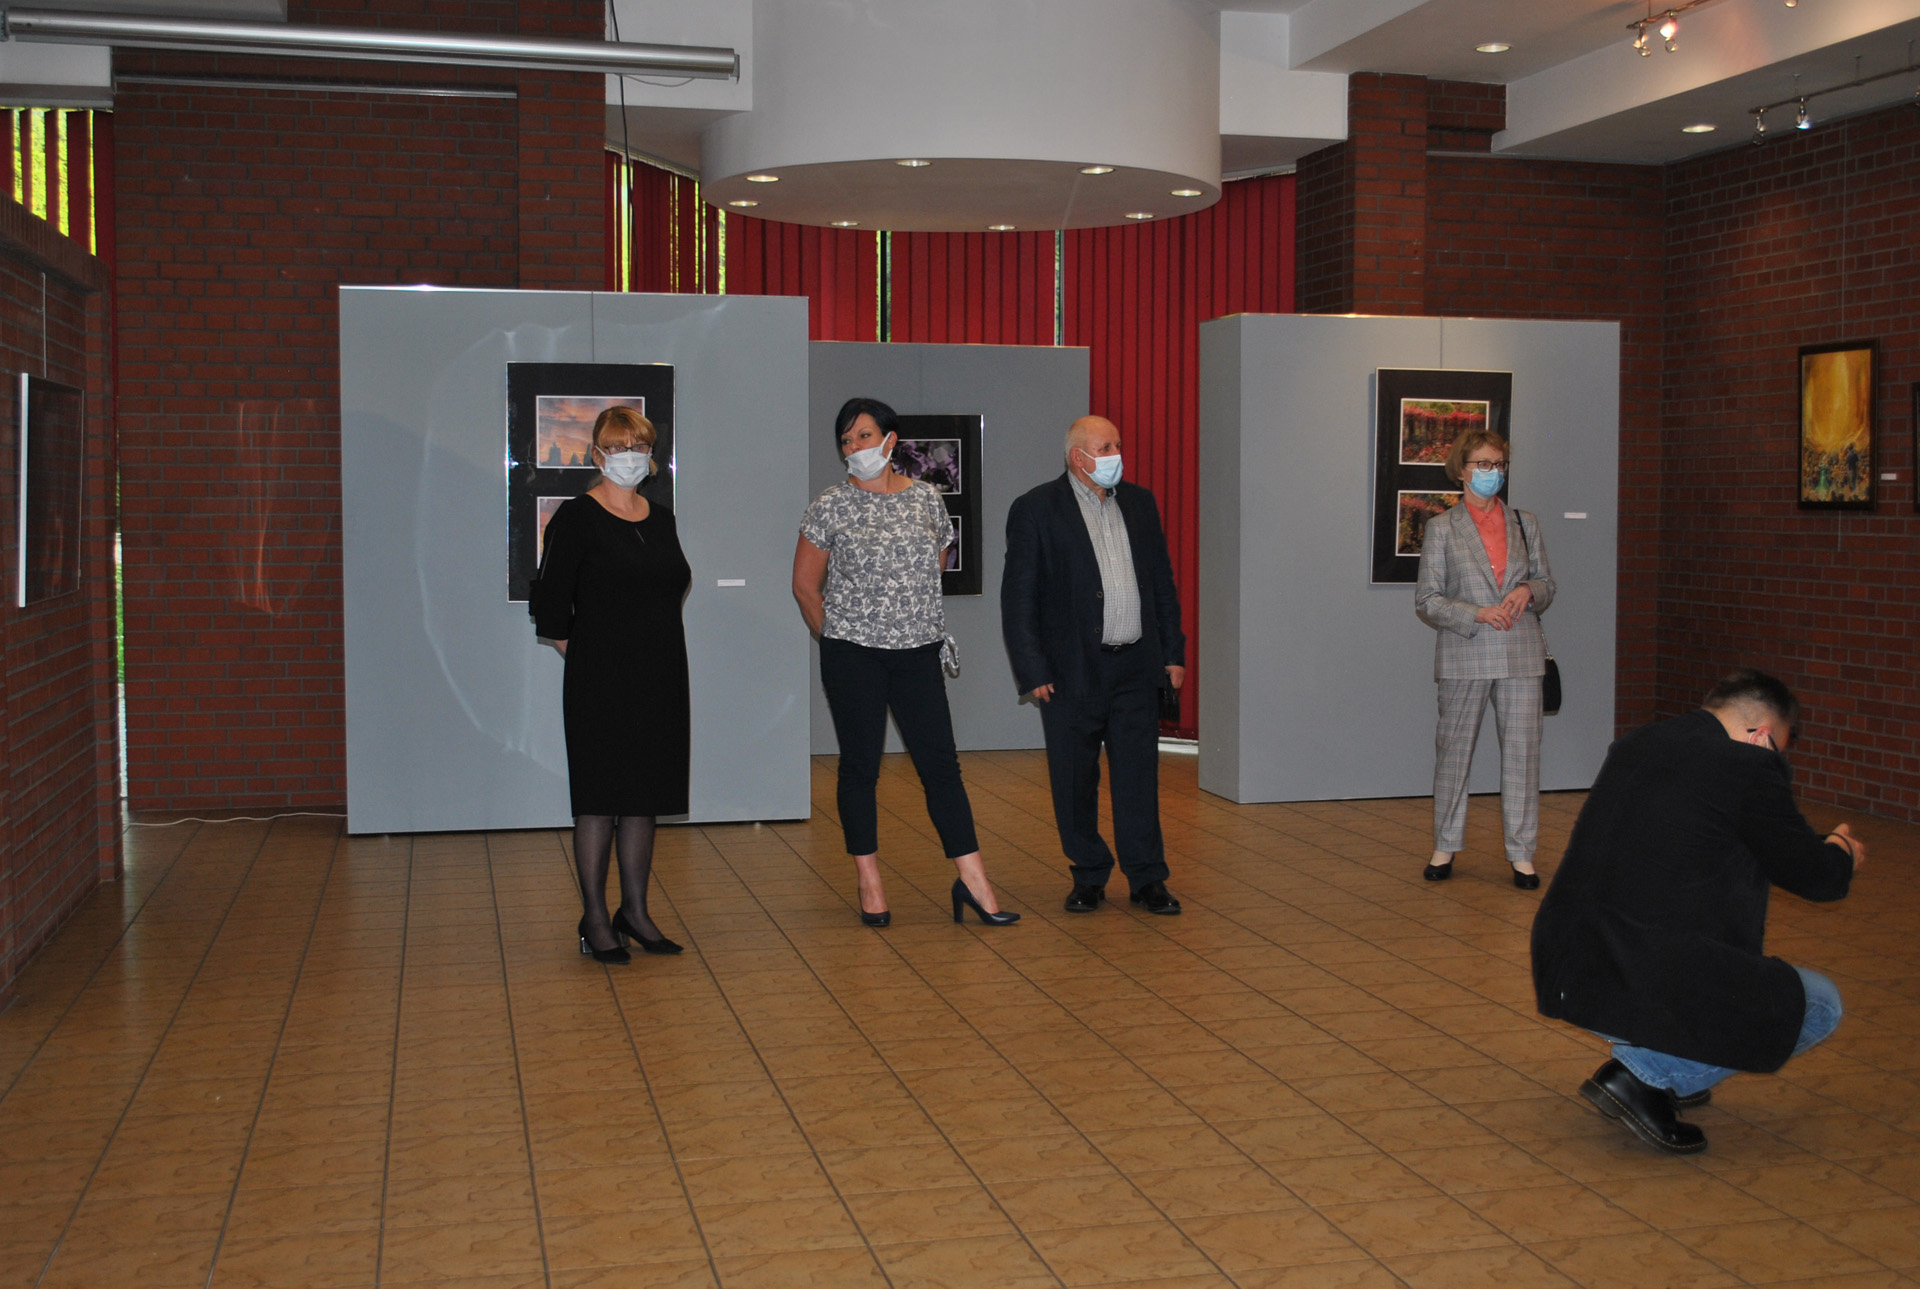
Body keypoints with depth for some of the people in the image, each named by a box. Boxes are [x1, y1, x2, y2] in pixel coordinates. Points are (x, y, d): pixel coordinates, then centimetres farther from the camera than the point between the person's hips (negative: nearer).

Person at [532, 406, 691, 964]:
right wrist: (586, 657, -1)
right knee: (599, 801, 0)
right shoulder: (577, 518, -7)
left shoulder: (661, 518, 11)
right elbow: (551, 608, -7)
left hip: (659, 680, 6)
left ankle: (635, 912, 20)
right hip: (600, 684, -6)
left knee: (645, 798, 10)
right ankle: (595, 920, 9)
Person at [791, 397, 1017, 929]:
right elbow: (805, 585, 5)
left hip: (918, 653, 2)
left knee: (941, 764, 1)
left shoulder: (927, 498, 7)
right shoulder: (831, 506, -1)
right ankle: (870, 885, 15)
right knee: (860, 766, 4)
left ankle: (972, 880, 5)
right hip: (852, 656, -2)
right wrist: (838, 640, 5)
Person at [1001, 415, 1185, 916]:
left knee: (1139, 773, 5)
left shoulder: (1139, 503, 11)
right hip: (1073, 669, -3)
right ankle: (1088, 877, 19)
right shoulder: (1035, 509, -4)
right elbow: (1018, 598, -6)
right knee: (1075, 780, 5)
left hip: (1136, 666, 3)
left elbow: (1162, 583, 16)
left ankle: (1147, 878, 13)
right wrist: (1033, 671, -11)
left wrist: (1173, 652, 11)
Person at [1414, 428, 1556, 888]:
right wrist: (1478, 614, -16)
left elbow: (1547, 586, 15)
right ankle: (1445, 847, 19)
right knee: (1454, 749, 5)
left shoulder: (1525, 523, 11)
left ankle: (1521, 854, 10)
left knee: (1522, 749, 1)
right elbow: (1427, 600, -3)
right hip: (1465, 656, -2)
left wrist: (1528, 591, -8)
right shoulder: (1442, 528, 2)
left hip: (1521, 656, 2)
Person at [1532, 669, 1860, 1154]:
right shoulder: (1749, 766, -9)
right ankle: (1646, 1077, 0)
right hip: (1647, 987, -8)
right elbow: (1815, 876, 2)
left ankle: (1645, 1065, 26)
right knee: (1821, 1003, 13)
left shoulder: (1634, 746, 12)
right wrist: (1842, 851, 28)